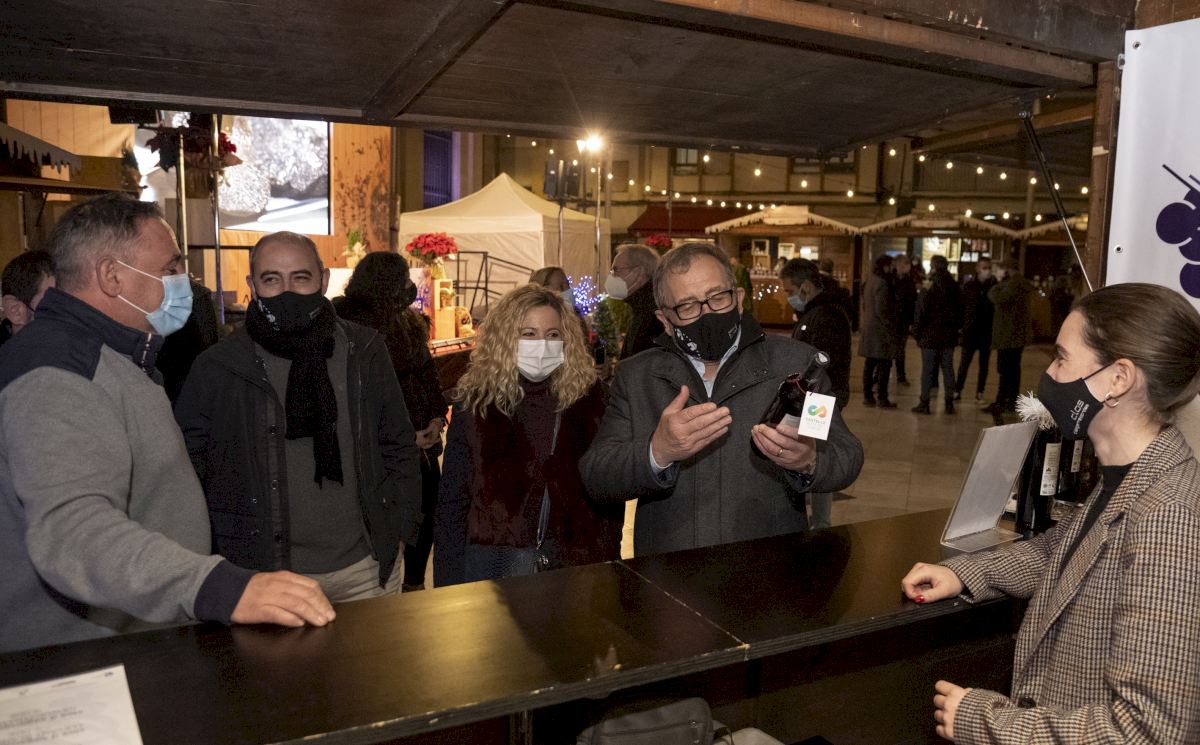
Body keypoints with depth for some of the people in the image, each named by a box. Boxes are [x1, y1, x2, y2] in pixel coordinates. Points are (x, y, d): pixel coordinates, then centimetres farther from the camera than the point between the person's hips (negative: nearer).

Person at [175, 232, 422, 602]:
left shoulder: (363, 352, 1)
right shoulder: (216, 368, -6)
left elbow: (399, 447, 8)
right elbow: (188, 470, 0)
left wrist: (401, 532, 4)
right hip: (263, 574, -2)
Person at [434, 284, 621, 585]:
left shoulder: (587, 395, -1)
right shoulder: (477, 401, -3)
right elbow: (453, 498, -1)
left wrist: (609, 557, 0)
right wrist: (449, 581, -4)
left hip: (576, 560, 1)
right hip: (495, 558, -1)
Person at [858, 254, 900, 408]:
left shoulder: (871, 281, 13)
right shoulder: (882, 284, -16)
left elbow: (865, 305, 18)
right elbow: (882, 310, -20)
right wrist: (892, 328, -15)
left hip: (869, 328, 9)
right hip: (881, 329, -9)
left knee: (870, 363, 12)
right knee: (884, 364, -2)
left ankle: (867, 395, 17)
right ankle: (881, 398, 0)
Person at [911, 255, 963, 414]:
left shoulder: (928, 290, -13)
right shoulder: (955, 289, 5)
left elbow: (920, 314, -12)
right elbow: (960, 312, 10)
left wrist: (916, 332, -3)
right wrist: (956, 328, 17)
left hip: (930, 336, -5)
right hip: (949, 335, 5)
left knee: (927, 370, 0)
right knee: (948, 369, 11)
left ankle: (924, 403, 4)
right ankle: (949, 404, 14)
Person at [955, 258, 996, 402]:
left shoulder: (995, 285, -1)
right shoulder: (969, 285, 0)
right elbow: (962, 305, 1)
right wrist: (961, 325, -4)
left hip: (988, 330, 0)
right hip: (971, 329, 0)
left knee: (984, 363, 8)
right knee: (964, 361, 3)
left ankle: (980, 392, 17)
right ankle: (957, 390, 10)